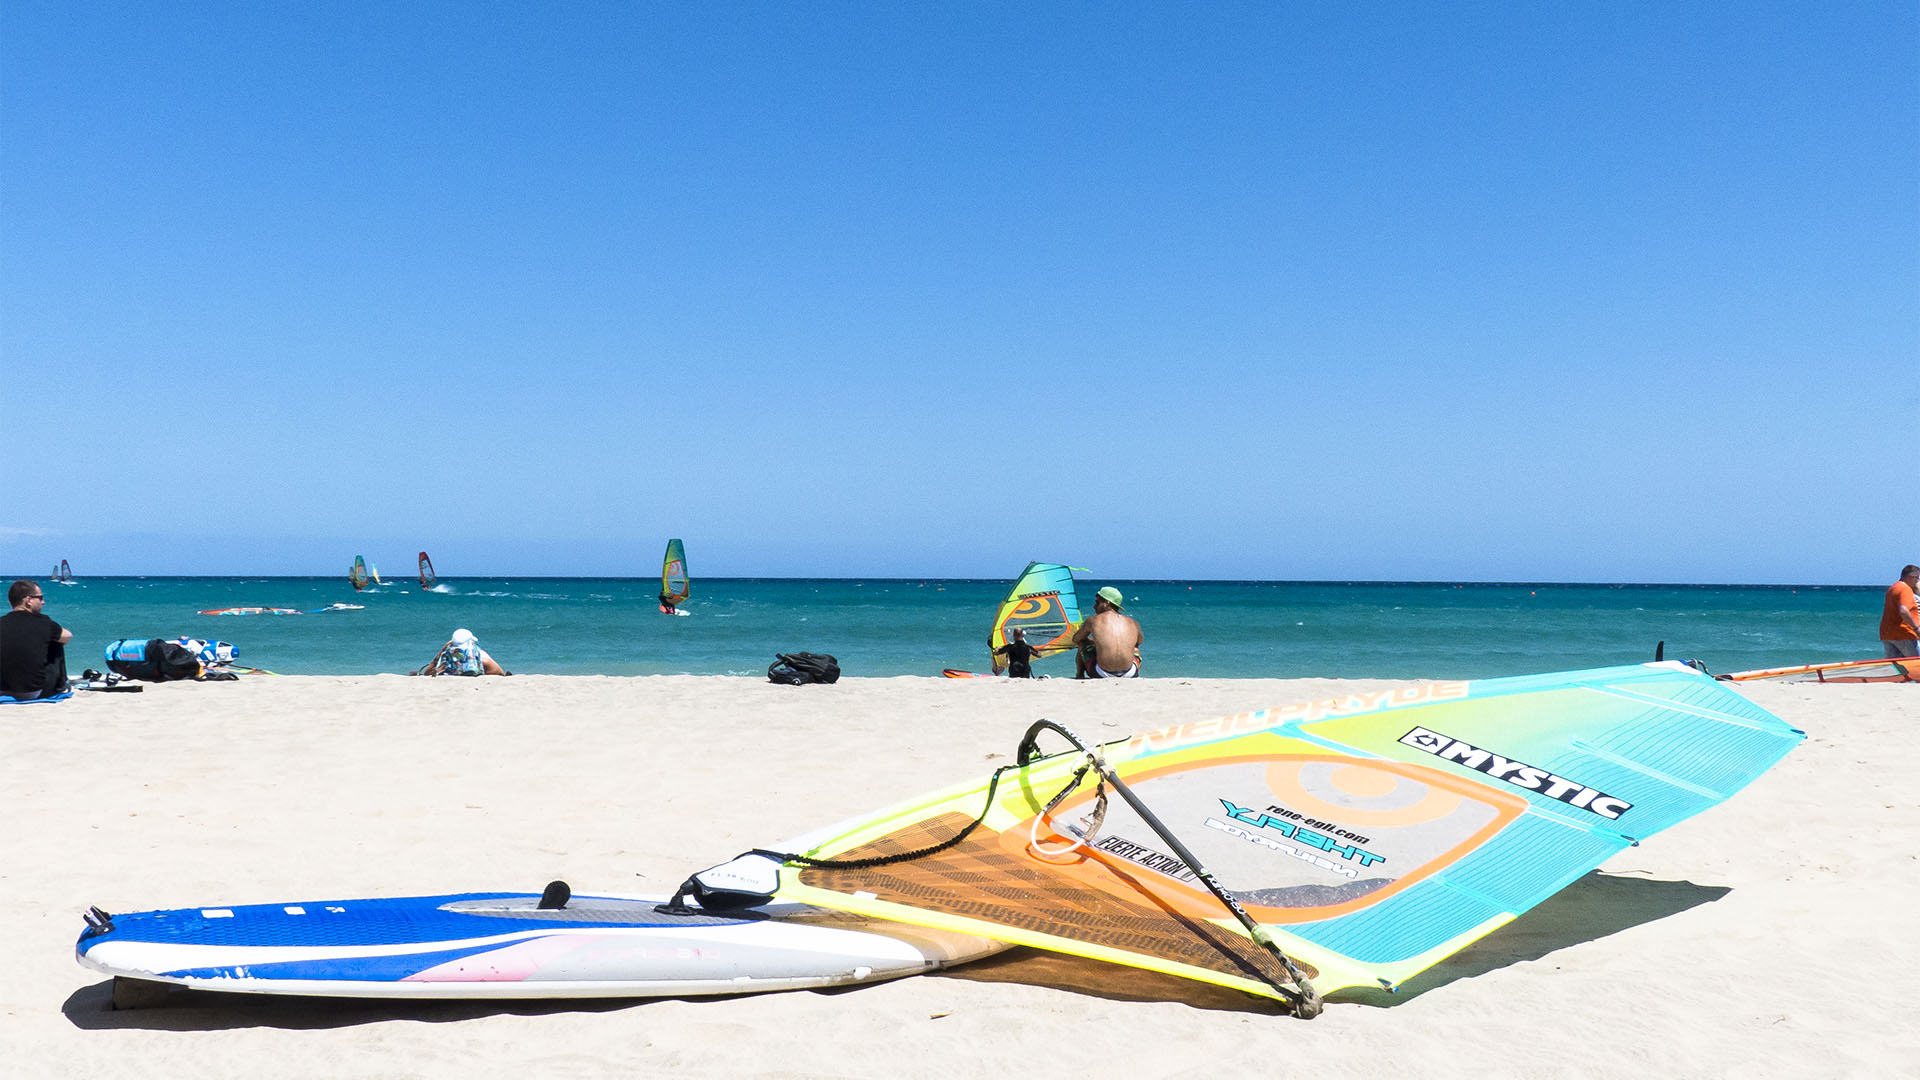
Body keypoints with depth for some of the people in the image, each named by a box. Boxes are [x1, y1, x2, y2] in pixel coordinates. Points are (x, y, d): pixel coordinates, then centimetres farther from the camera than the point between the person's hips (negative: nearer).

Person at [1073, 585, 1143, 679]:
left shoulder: (1093, 620, 2)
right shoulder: (1133, 624, 8)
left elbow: (1075, 639, 20)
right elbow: (1139, 641, 31)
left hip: (1102, 674, -2)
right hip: (1129, 674, 2)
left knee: (1083, 644, 28)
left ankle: (1079, 676, 41)